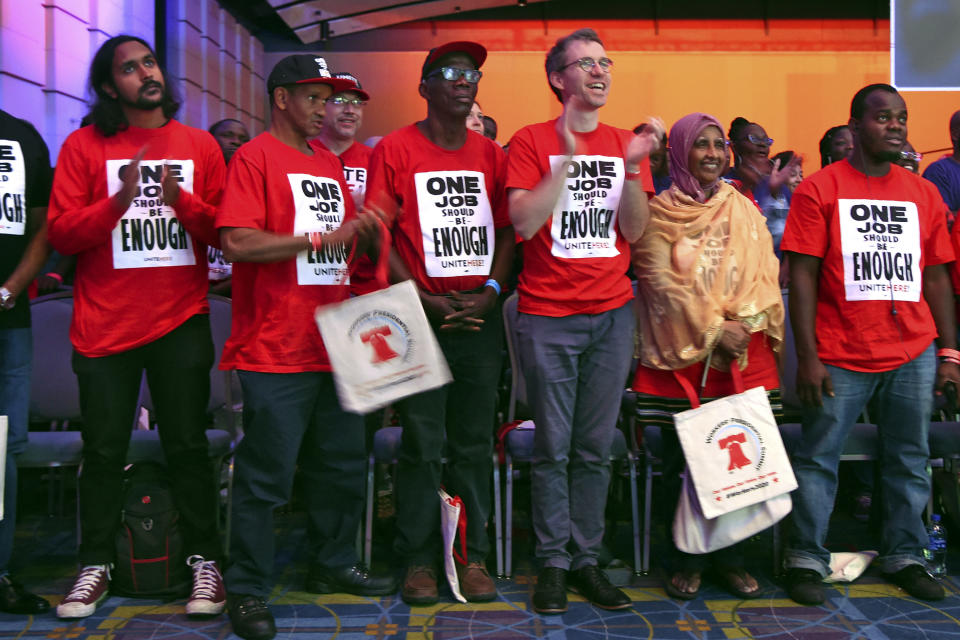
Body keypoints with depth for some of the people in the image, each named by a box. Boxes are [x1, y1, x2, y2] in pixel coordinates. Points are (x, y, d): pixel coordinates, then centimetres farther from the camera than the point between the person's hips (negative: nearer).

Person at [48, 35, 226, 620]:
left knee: (188, 445, 4)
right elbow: (61, 232, -3)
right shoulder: (84, 147, 4)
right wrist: (119, 200, -17)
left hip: (182, 322, 0)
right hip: (104, 324, 0)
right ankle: (96, 565, 21)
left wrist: (181, 199, -14)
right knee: (104, 450, 6)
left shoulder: (200, 146, 8)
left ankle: (205, 561, 15)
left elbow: (226, 231, 4)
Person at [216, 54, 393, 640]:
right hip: (276, 348, -8)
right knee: (267, 476, -2)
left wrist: (362, 232, 5)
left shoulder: (330, 164, 17)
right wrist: (321, 239, -18)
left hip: (334, 344, 8)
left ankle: (334, 564, 32)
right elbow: (238, 242, -18)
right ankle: (248, 591, 11)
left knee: (344, 463, 15)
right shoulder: (254, 157, -5)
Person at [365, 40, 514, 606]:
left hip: (481, 316, 4)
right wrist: (424, 300, -12)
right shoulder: (396, 150, 0)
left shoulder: (492, 155, 12)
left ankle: (474, 556, 18)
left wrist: (491, 290, -4)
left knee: (475, 442, 8)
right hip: (422, 317, -3)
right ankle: (420, 559, 13)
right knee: (423, 443, 1)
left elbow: (507, 231, 12)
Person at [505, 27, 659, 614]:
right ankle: (554, 563, 14)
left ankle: (587, 558, 17)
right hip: (548, 315, -3)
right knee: (554, 448, 2)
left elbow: (633, 231, 3)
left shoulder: (625, 144, 11)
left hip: (612, 312, 3)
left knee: (596, 448, 7)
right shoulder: (532, 141, 1)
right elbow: (523, 224, -11)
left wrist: (634, 166, -11)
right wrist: (568, 157, -14)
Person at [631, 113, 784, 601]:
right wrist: (714, 328, -13)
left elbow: (765, 273, 8)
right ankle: (686, 560, 15)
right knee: (682, 461, 2)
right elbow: (661, 281, -7)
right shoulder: (658, 212, 3)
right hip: (681, 354, -3)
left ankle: (729, 557, 17)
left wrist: (743, 324, -9)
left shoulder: (743, 210, 14)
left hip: (743, 354, 3)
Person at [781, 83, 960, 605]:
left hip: (914, 355, 4)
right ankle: (807, 559, 14)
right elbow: (801, 276, -7)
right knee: (818, 458, 1)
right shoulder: (819, 189, -2)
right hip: (840, 356, -4)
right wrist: (807, 357, -12)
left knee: (909, 459, 11)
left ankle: (904, 556, 26)